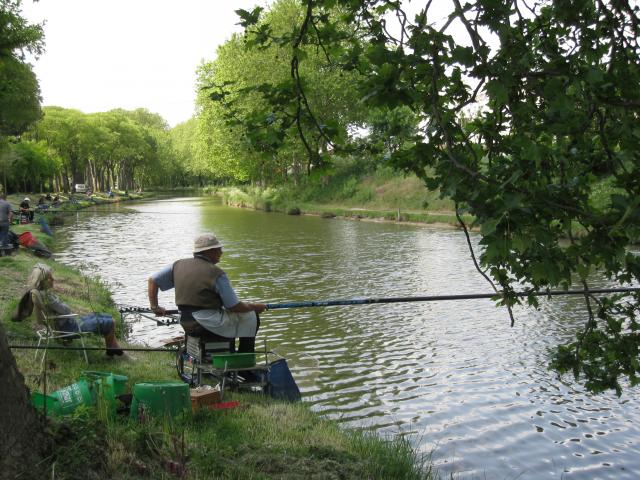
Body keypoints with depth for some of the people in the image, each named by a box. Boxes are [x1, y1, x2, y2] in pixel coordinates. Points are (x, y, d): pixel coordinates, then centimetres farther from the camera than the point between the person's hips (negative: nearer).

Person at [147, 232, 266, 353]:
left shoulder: (178, 266, 5)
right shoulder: (216, 273, -14)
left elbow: (152, 280, 9)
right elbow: (234, 307, -10)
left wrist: (154, 307, 18)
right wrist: (256, 307, 6)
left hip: (186, 325, 8)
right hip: (210, 324, -8)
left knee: (229, 316, 32)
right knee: (251, 317, 7)